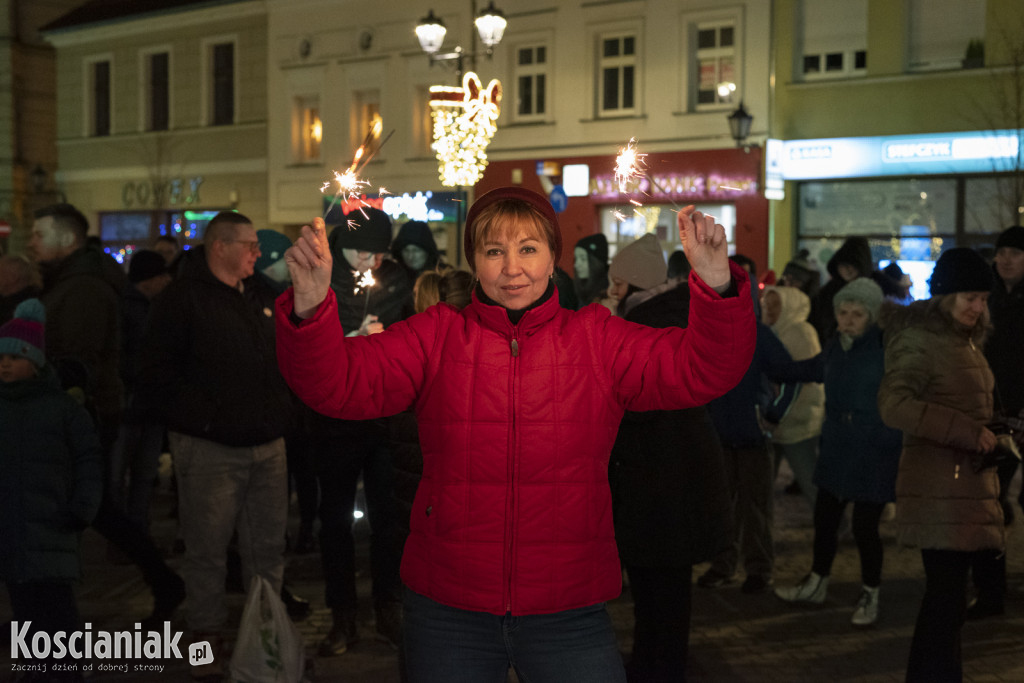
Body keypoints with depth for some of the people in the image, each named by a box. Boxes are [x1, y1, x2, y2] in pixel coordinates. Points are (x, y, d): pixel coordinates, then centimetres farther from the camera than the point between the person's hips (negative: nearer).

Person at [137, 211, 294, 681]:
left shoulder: (264, 294, 13)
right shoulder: (183, 298, -7)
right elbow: (156, 374, -11)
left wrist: (282, 409, 11)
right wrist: (201, 417, -15)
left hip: (268, 445, 6)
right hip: (210, 448, -6)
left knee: (268, 544, 12)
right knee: (207, 548, 2)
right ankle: (208, 637, 16)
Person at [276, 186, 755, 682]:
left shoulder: (597, 340, 2)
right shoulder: (436, 336, 1)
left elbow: (700, 370, -9)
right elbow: (338, 383, -9)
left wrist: (716, 283, -27)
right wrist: (311, 306, -29)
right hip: (447, 611, 0)